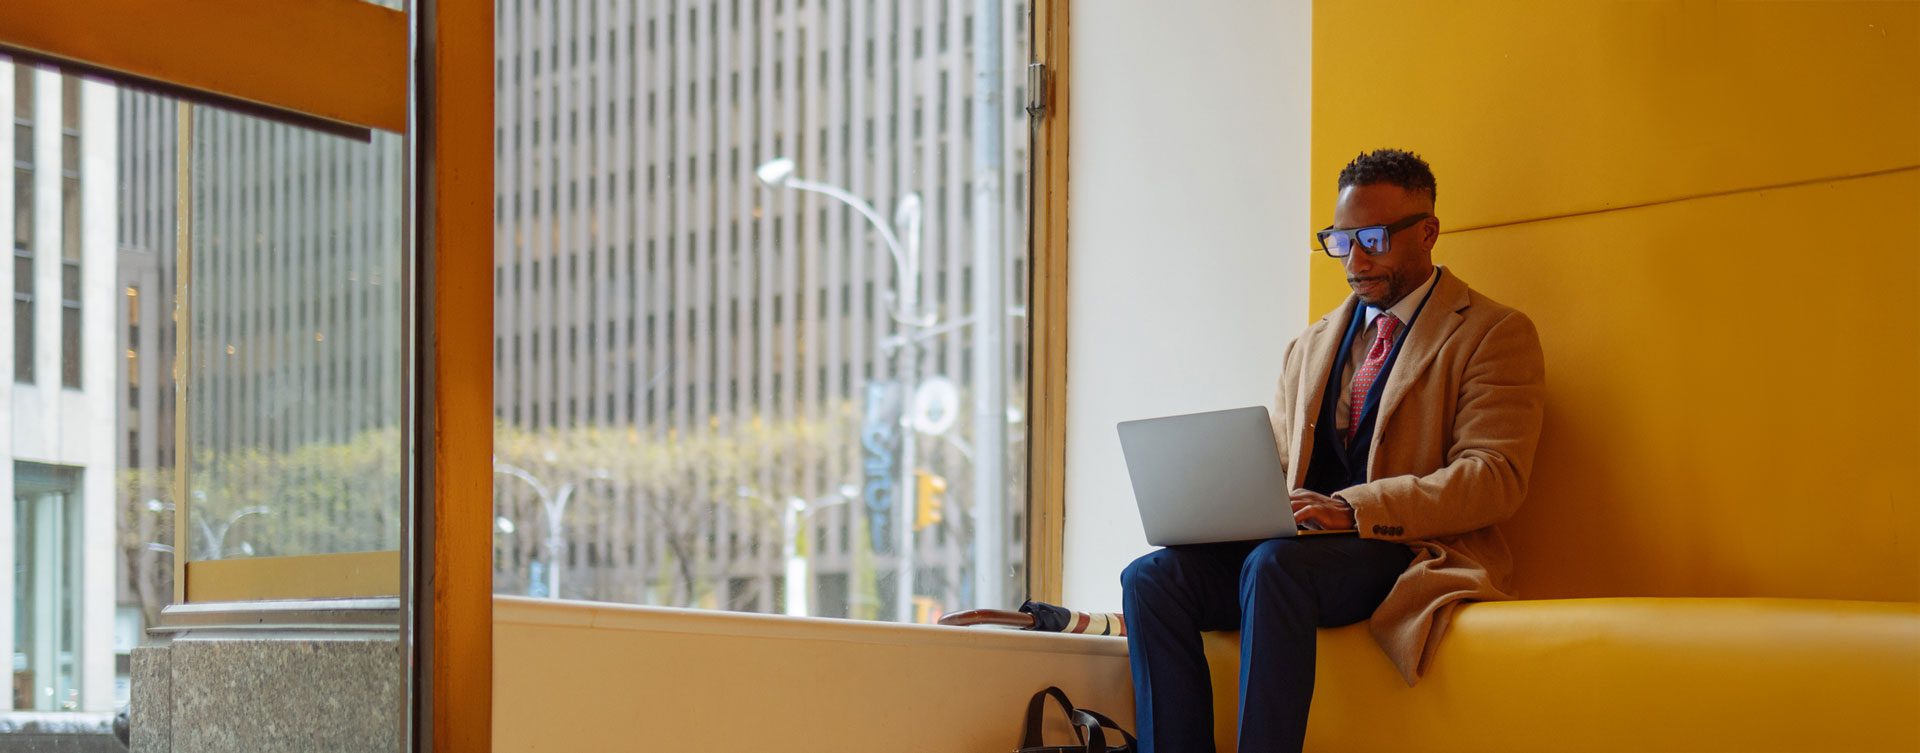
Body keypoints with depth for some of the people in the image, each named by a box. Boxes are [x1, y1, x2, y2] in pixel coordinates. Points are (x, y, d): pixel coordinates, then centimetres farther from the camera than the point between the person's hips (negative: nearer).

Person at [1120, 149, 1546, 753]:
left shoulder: (1496, 335, 4)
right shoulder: (1312, 345, 24)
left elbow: (1494, 476, -9)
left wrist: (1352, 509, -21)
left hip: (1415, 555, -6)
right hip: (1300, 548, 6)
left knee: (1275, 563, -36)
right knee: (1152, 577, -21)